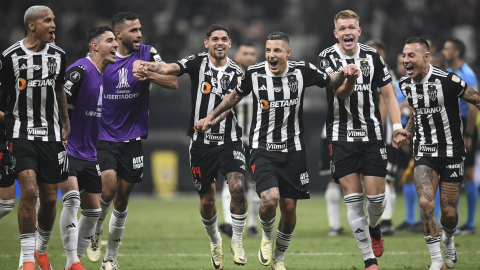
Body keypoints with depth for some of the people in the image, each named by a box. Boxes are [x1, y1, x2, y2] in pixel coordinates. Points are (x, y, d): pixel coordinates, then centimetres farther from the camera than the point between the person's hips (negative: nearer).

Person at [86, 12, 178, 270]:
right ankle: (95, 233, 10)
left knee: (122, 199, 6)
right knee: (108, 188, -19)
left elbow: (173, 82, -8)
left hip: (132, 139, 2)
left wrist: (147, 73, -22)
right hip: (104, 137, -2)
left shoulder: (147, 54, -1)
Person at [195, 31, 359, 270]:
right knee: (270, 200, -22)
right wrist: (210, 118, 14)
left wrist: (349, 78, -20)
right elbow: (236, 96, 16)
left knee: (289, 208, 3)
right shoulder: (254, 73, -5)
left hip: (293, 151, 1)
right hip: (262, 149, -1)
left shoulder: (302, 71, -6)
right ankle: (267, 237, 12)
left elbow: (340, 91, 1)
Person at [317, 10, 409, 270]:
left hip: (371, 135, 2)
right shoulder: (326, 58, -2)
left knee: (376, 194, -3)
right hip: (341, 138, -2)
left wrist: (397, 125, 0)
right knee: (353, 197, -5)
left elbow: (388, 93, 10)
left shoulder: (372, 56, 4)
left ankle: (373, 227, 34)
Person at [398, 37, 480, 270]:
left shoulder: (447, 81, -18)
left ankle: (448, 239, 38)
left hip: (451, 153, -3)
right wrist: (406, 132, 12)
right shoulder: (406, 85, 1)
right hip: (424, 152, 3)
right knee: (426, 202, -18)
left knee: (449, 213, 1)